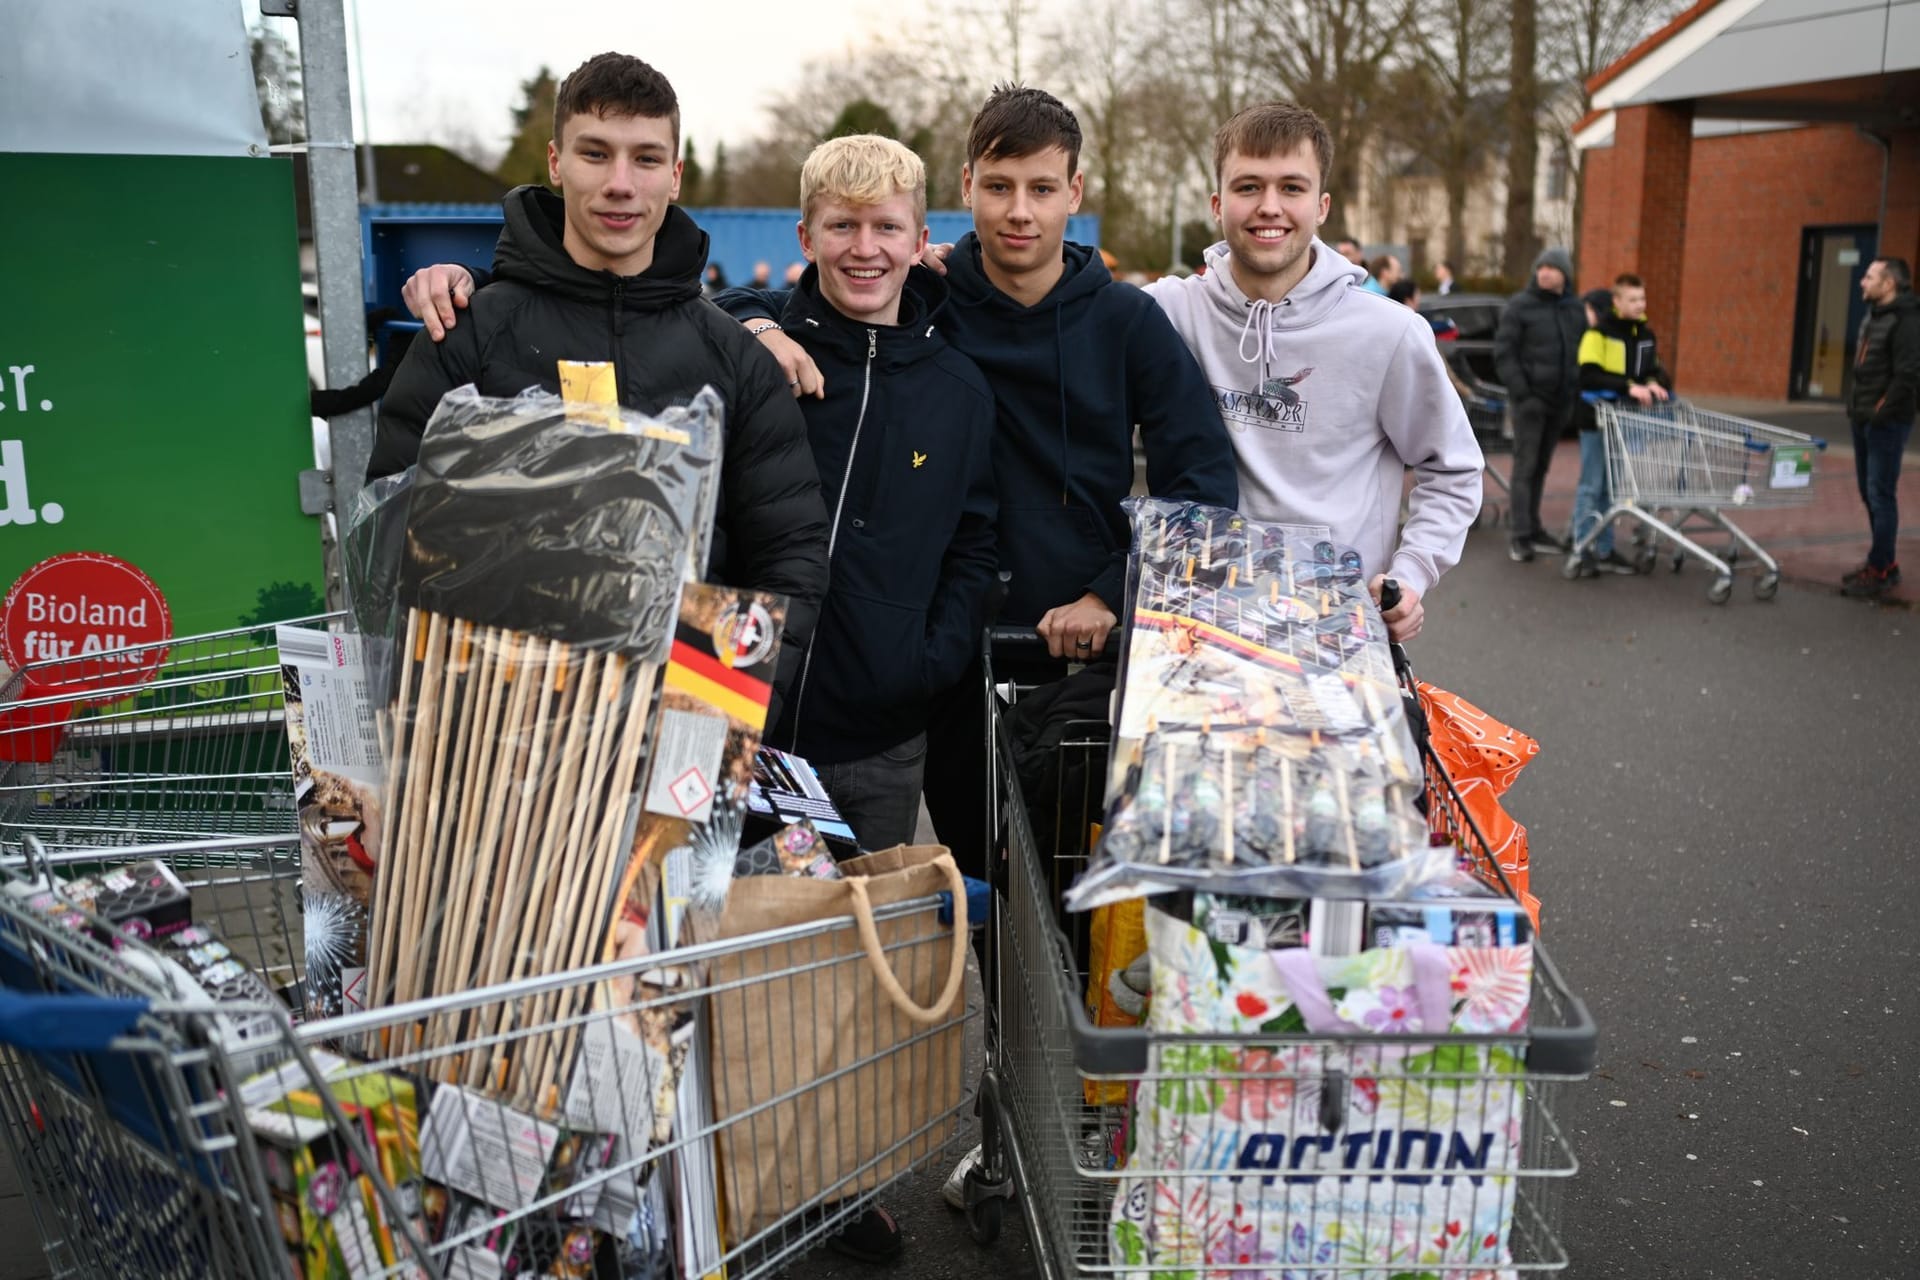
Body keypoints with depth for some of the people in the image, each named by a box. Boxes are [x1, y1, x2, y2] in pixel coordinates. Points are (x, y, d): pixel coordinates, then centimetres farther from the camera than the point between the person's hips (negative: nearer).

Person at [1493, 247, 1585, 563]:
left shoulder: (1575, 309, 12)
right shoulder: (1520, 305, -4)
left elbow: (1584, 351, 19)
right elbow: (1503, 351, -8)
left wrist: (1577, 392, 8)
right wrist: (1519, 390, -16)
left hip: (1561, 400, 5)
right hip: (1530, 398, -5)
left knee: (1541, 466, 12)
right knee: (1525, 465, -6)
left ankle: (1534, 529, 20)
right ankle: (1521, 535, -5)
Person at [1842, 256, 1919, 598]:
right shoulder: (1874, 317, 15)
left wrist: (1880, 414, -19)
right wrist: (1856, 407, 13)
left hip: (1886, 424, -10)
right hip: (1865, 420, 10)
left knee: (1881, 495, -6)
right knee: (1870, 493, 13)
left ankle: (1879, 572, -1)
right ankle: (1886, 564, 23)